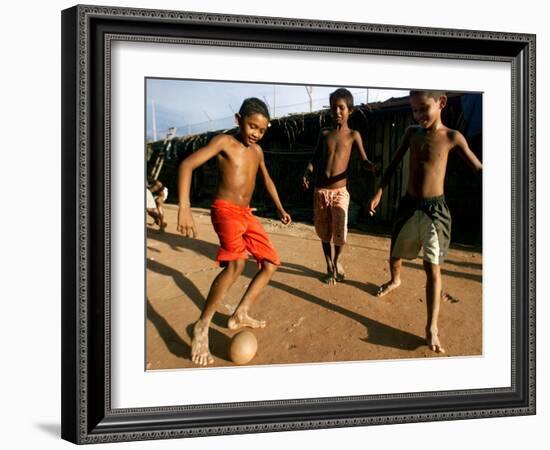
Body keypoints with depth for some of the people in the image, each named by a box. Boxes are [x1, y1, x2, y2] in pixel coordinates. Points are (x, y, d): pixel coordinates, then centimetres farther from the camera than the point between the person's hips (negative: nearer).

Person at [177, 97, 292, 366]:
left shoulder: (257, 150, 12)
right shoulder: (224, 142, -9)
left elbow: (266, 179, 31)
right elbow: (187, 165, -19)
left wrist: (280, 209, 30)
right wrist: (184, 209, -28)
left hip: (247, 214, 8)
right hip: (226, 210, -8)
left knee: (271, 263, 7)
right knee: (236, 263, -30)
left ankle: (240, 315, 15)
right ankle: (203, 326, -21)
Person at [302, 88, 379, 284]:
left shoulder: (353, 135, 0)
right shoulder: (324, 133, 8)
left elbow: (364, 159, -1)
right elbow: (315, 158, 12)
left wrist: (373, 166, -24)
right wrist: (307, 173, -7)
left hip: (340, 191, -3)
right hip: (320, 191, 3)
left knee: (339, 232, -11)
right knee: (324, 232, 10)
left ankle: (337, 260, 18)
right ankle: (330, 266, 27)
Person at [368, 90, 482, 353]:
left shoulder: (452, 137, -9)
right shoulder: (411, 133, 2)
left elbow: (478, 168, -7)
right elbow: (394, 164, 12)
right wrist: (379, 193, 8)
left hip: (434, 209, -4)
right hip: (408, 206, 4)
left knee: (432, 267, -8)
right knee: (395, 254, 19)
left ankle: (432, 327, -8)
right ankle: (395, 280, 54)